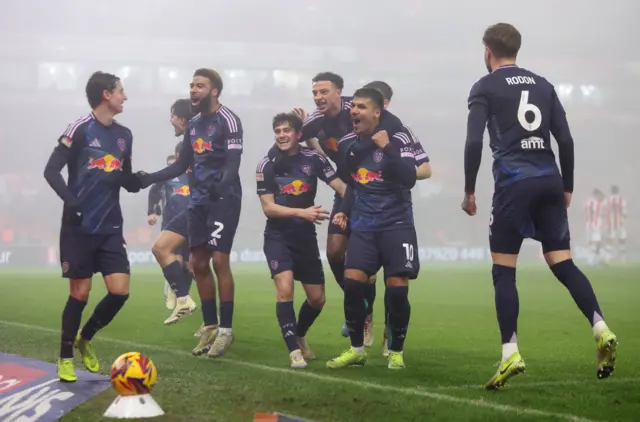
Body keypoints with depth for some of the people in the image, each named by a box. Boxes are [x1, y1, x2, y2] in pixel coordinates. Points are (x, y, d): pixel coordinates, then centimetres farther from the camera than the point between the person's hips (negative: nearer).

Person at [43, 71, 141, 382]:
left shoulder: (124, 135, 11)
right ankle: (65, 358, 16)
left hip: (110, 227, 5)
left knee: (120, 291, -4)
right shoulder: (81, 129, -8)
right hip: (79, 227, -5)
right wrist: (70, 201, -25)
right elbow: (51, 170, -11)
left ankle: (85, 339, 21)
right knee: (80, 293, -1)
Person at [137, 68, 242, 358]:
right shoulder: (193, 124, 15)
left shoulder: (228, 121, -9)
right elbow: (181, 165, 21)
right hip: (198, 200, 8)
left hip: (223, 200, -8)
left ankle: (225, 329, -5)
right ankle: (210, 326, 16)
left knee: (219, 260, -12)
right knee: (199, 264, 6)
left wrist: (222, 186, -38)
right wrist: (149, 179, 12)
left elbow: (233, 163, -19)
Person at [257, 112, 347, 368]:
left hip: (306, 237, 3)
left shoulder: (313, 159, -4)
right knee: (285, 289, -23)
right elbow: (268, 208, -12)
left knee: (317, 299, 8)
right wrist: (302, 213, -25)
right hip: (278, 237, -3)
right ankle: (294, 350, -14)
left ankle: (300, 336, 37)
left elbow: (341, 187, -8)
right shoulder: (267, 166, -8)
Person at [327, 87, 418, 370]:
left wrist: (387, 149, -28)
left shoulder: (397, 141, -9)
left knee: (397, 288, -9)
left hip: (396, 224, -4)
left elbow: (409, 179, -23)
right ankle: (357, 349, 4)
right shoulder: (347, 145, 7)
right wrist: (345, 210, 11)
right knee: (351, 282, -10)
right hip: (363, 225, 4)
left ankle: (396, 352, 9)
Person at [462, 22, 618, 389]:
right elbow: (566, 140, 12)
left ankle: (511, 354, -10)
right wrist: (567, 188, 18)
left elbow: (474, 142, -7)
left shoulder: (486, 87, 4)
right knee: (563, 262, 5)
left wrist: (469, 190, 0)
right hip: (549, 180, 4)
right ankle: (601, 329, -14)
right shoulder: (543, 85, 17)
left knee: (504, 271, 0)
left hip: (514, 183, -4)